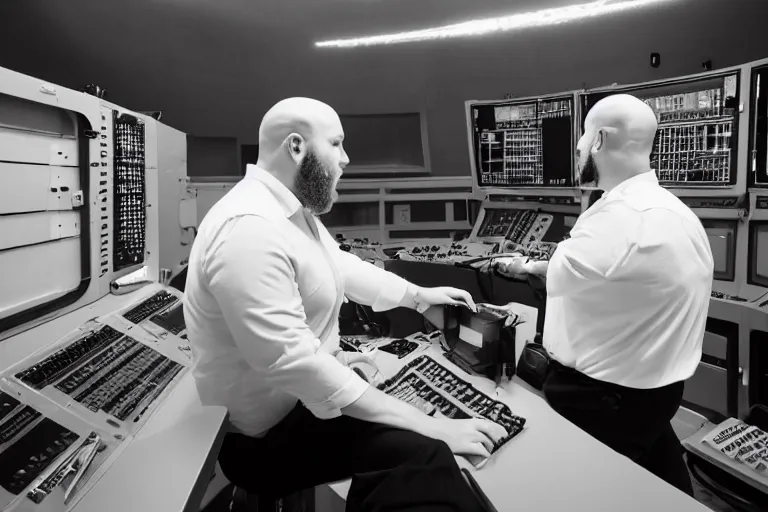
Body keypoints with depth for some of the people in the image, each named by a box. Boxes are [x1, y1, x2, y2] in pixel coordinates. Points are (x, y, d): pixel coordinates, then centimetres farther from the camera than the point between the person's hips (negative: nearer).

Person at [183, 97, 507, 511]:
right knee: (425, 454, -27)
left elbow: (341, 266, 19)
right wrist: (429, 426, -32)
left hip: (303, 395, 10)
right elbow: (295, 363, -35)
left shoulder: (293, 210, 5)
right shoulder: (248, 229, -29)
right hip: (267, 435, -10)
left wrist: (419, 296, 17)